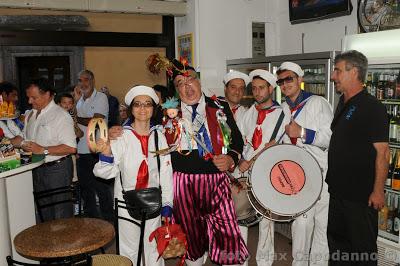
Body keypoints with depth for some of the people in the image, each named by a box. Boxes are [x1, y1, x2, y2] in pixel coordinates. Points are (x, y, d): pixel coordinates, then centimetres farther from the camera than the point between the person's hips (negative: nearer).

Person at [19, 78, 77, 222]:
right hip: (37, 169, 8)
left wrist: (43, 150, -23)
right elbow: (25, 139, 22)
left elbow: (71, 148, -22)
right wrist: (24, 145, 0)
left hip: (57, 168, -8)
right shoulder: (30, 115, 10)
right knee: (45, 214, 21)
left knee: (62, 216, 2)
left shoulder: (61, 116, -15)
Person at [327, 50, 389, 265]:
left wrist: (378, 190, -19)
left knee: (363, 247, 6)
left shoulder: (372, 107, -15)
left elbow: (382, 152, -18)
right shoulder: (343, 103, 10)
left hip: (361, 193, -8)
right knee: (337, 240, 19)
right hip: (337, 189, 8)